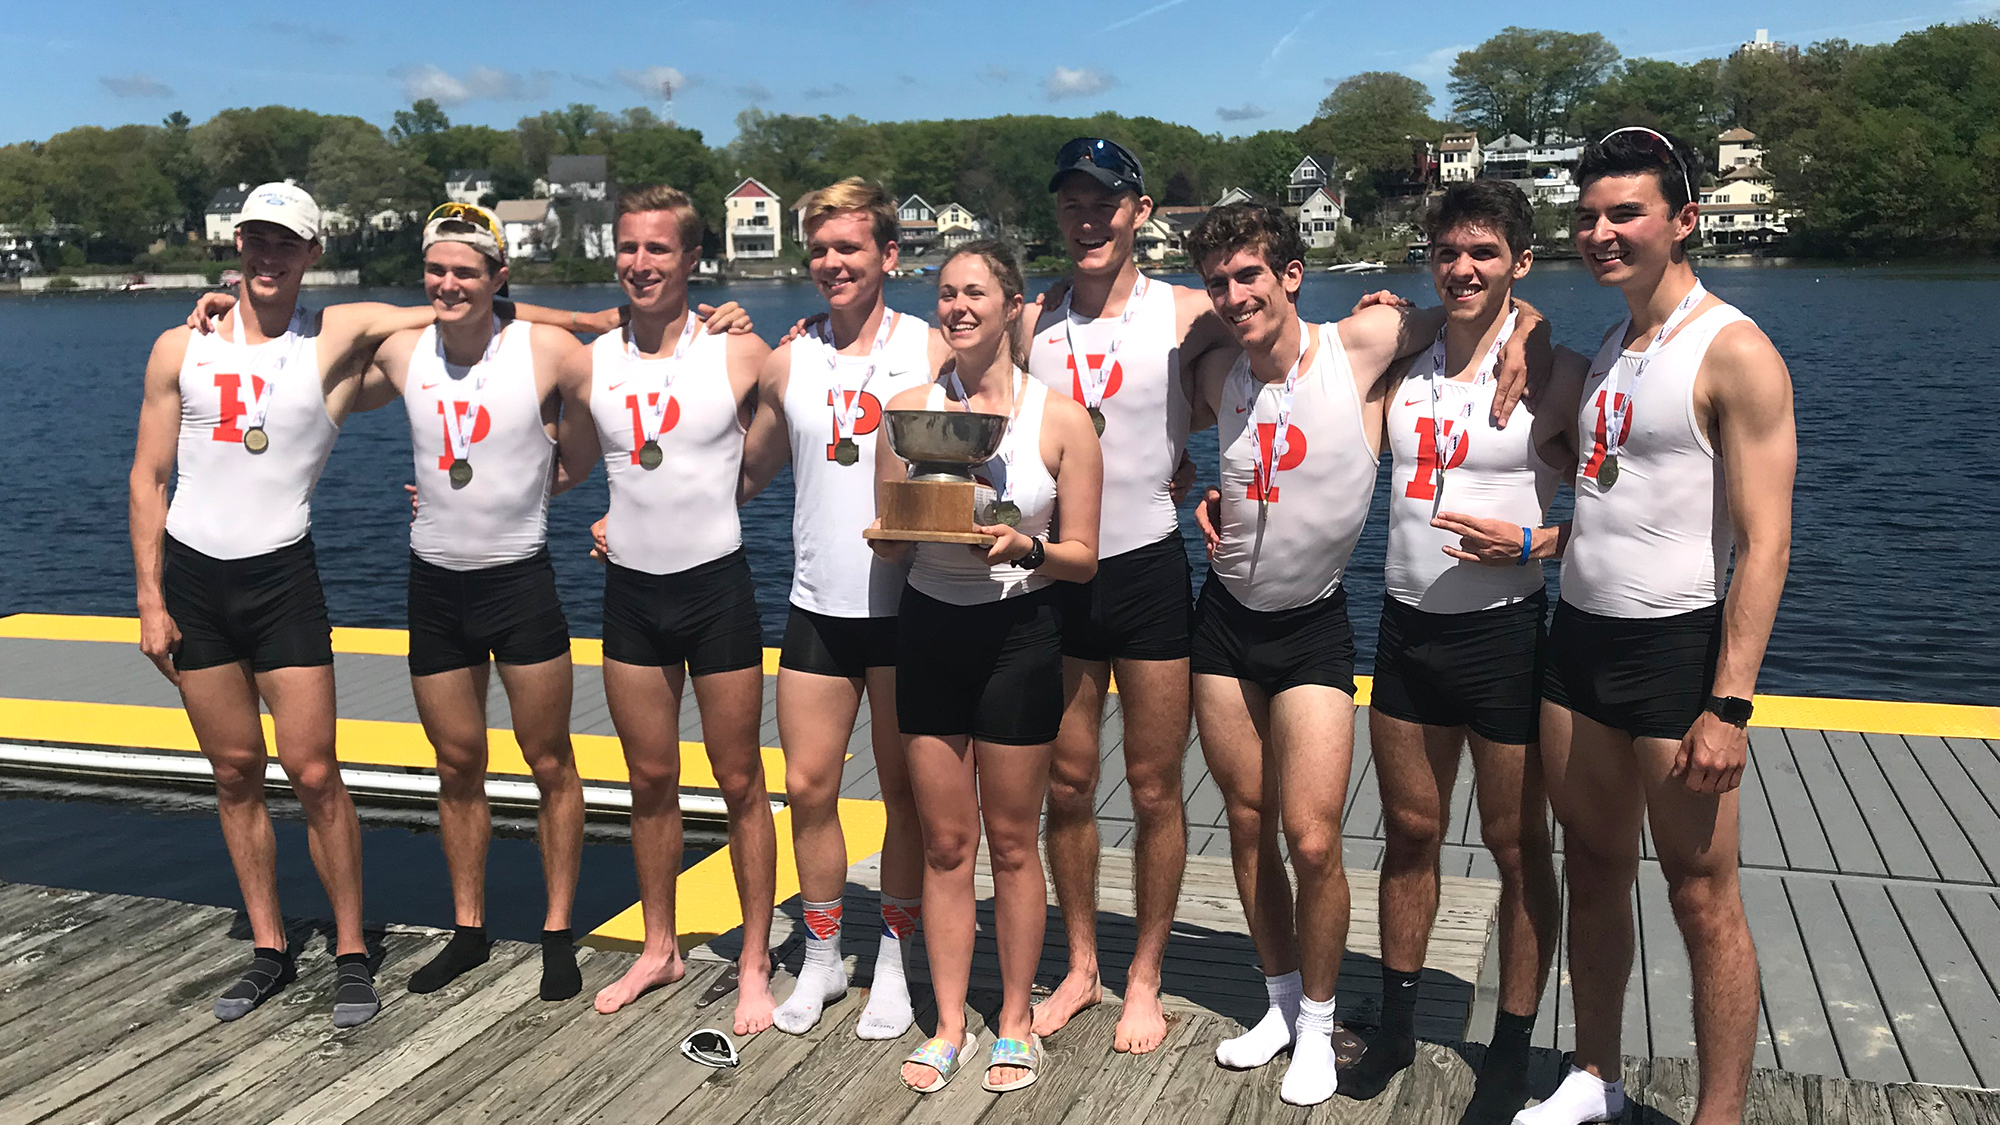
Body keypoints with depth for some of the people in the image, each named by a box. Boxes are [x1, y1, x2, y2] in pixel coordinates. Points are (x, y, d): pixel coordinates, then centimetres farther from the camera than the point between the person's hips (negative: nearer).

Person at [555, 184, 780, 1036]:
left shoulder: (739, 353, -7)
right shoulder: (589, 365, 2)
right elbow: (564, 470, 16)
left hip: (717, 586, -3)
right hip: (631, 591, 3)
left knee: (740, 783, 5)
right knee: (651, 781, 13)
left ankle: (755, 963, 18)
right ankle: (659, 949, 29)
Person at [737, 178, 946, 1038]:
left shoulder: (934, 352, -3)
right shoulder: (788, 365, 7)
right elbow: (746, 473, 17)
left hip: (907, 607, -3)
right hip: (818, 609, 3)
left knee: (907, 793, 7)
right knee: (808, 788, 6)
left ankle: (894, 960, 24)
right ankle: (822, 958, 24)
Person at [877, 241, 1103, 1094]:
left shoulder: (1061, 419, -3)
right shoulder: (909, 409, 3)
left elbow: (1082, 557, -2)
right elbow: (888, 544, 6)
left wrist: (1025, 547, -21)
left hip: (1019, 634, -2)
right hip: (929, 631, 2)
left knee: (1010, 840, 8)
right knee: (945, 842, 8)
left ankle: (1015, 1020, 24)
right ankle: (949, 1026, 21)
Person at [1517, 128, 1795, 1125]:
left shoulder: (1733, 352, -12)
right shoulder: (1606, 349, 12)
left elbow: (1764, 542, -16)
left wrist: (1728, 706, -20)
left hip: (1676, 646, -7)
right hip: (1578, 634, 8)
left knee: (1702, 898, 2)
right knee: (1594, 870, 16)